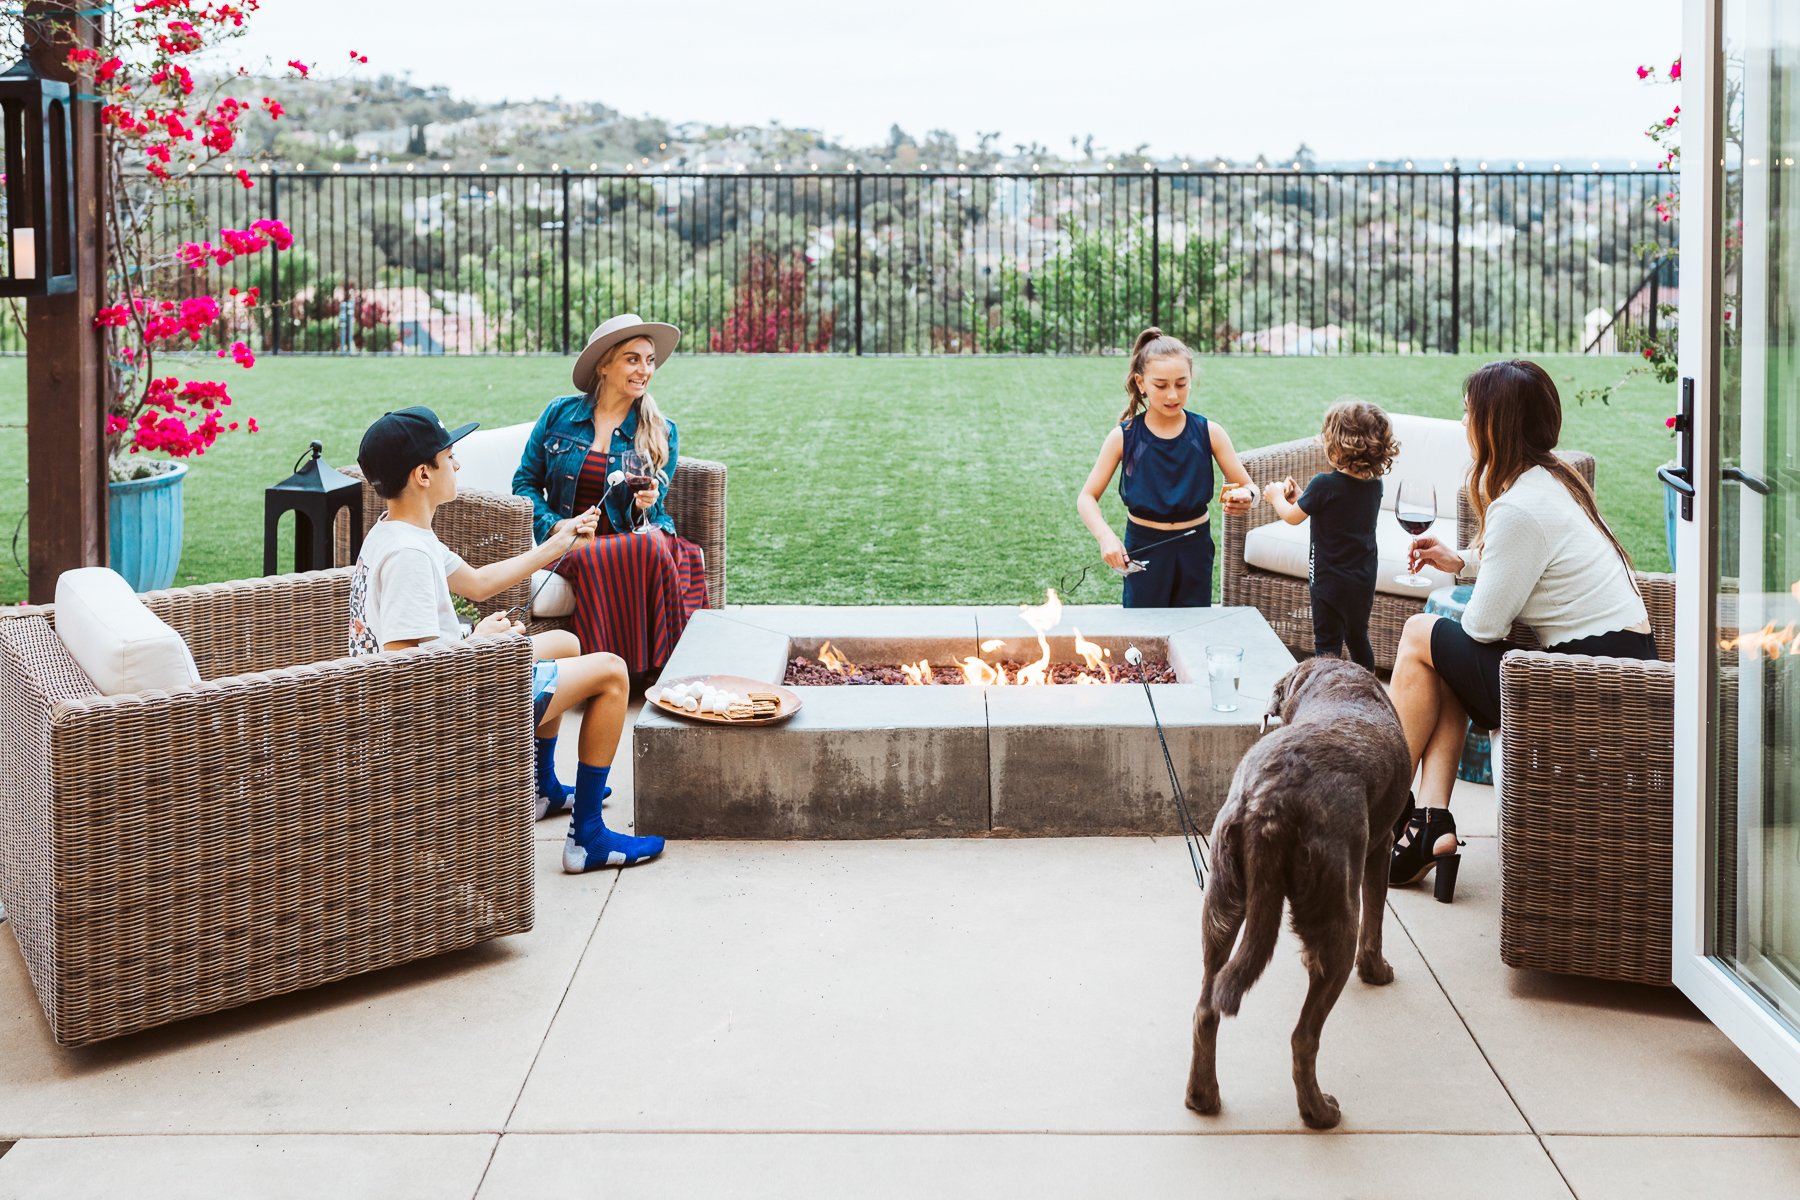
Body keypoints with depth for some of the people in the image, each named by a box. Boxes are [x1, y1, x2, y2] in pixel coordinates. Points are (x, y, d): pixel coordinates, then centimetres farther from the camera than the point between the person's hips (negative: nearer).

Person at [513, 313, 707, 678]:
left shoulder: (661, 432, 9)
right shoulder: (559, 414, 7)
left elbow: (648, 515, 7)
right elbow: (525, 482, 9)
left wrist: (647, 503, -18)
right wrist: (554, 525, -8)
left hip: (633, 536, 1)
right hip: (569, 546, -1)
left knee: (653, 546, -37)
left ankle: (655, 670, -27)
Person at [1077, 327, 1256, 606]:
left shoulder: (1209, 432, -7)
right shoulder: (1124, 437, -9)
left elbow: (1247, 487, -4)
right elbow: (1087, 497, -6)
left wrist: (1245, 497, -28)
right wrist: (1105, 536, -24)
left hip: (1194, 550, 1)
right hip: (1144, 550, -1)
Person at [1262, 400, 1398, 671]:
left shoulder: (1324, 484, -22)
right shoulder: (1374, 484, -2)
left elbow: (1293, 516, -8)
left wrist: (1276, 496, 12)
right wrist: (1300, 496, 18)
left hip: (1329, 577, -6)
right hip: (1364, 578, 6)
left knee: (1327, 642, 5)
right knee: (1358, 637, 21)